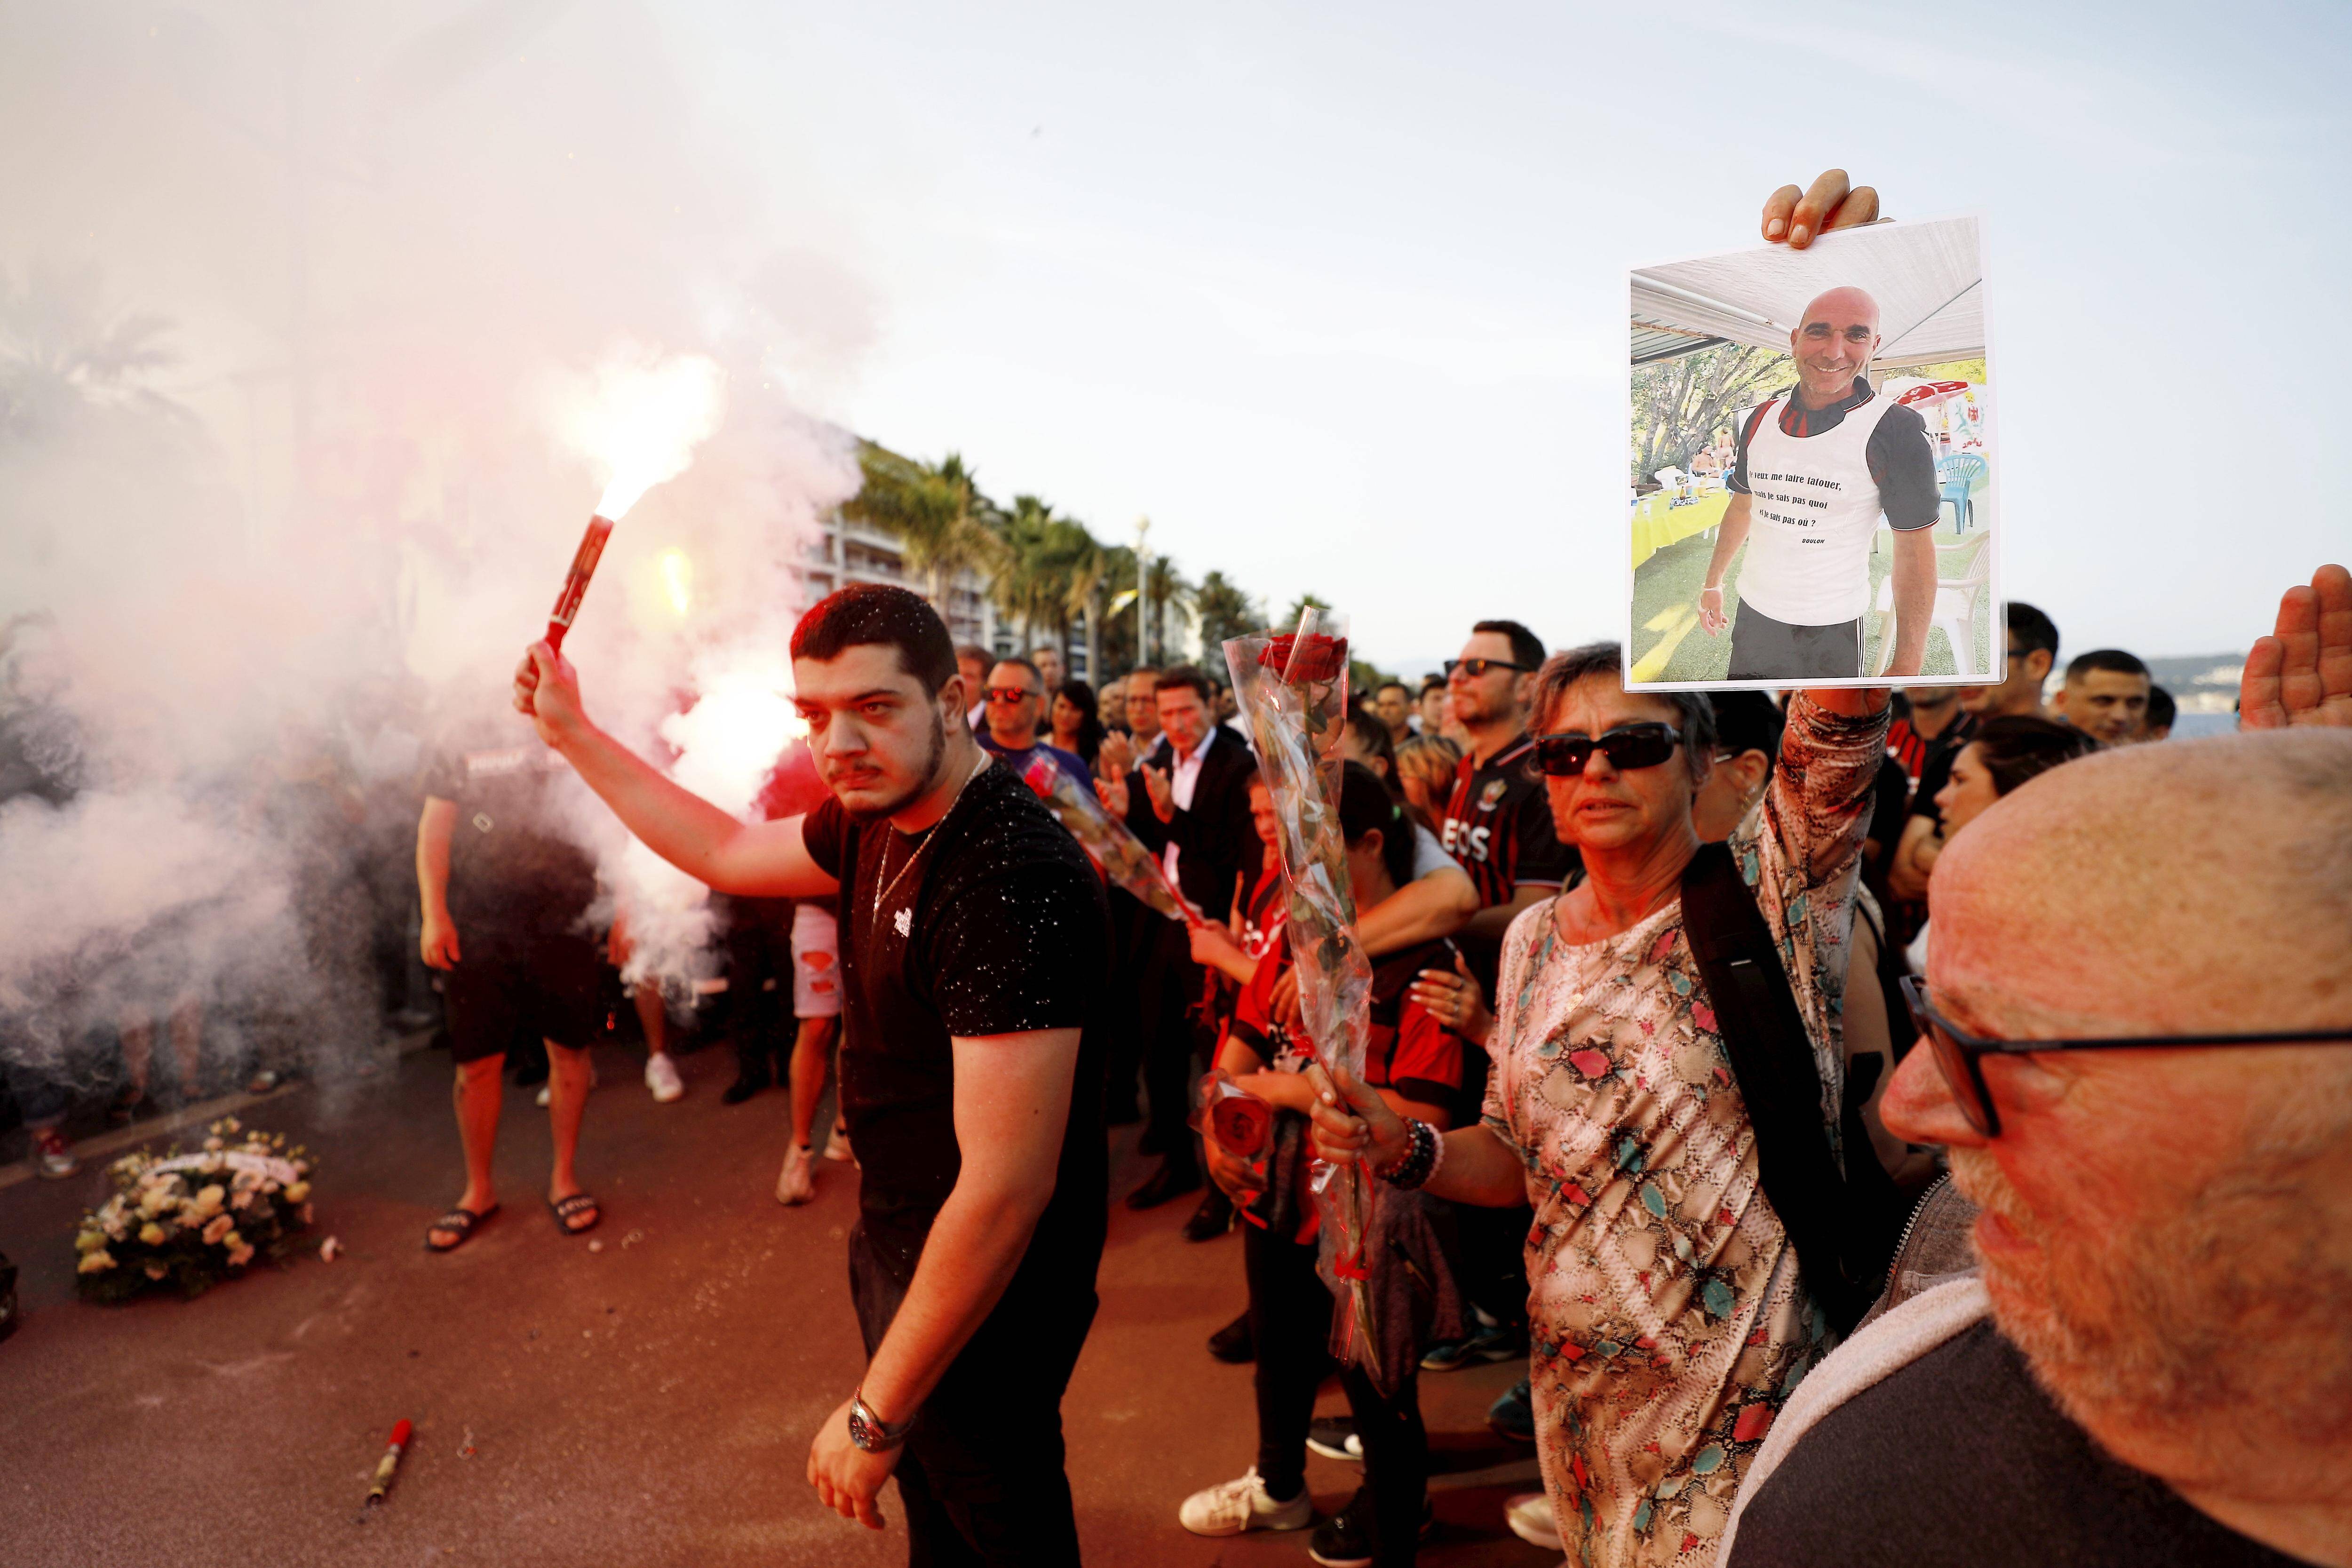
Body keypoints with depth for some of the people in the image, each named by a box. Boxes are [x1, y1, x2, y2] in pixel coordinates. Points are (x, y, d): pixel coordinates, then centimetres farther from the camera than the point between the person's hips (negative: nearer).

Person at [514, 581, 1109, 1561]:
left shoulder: (1012, 882, -33)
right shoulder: (880, 820, -3)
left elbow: (1008, 1186, -33)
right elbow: (728, 853, 16)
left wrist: (876, 1413, -25)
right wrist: (572, 733, 16)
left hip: (986, 1287, -8)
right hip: (897, 1234, 9)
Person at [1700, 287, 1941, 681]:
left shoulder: (1895, 430, -12)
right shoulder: (1761, 420, 2)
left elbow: (1915, 549, -12)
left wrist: (1906, 666, -16)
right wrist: (1713, 583, 18)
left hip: (1830, 633, -4)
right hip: (1753, 615, 4)